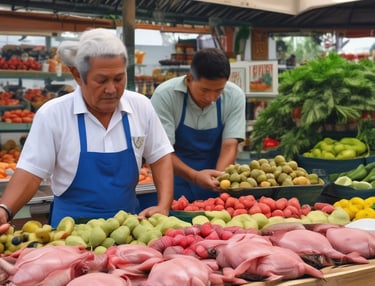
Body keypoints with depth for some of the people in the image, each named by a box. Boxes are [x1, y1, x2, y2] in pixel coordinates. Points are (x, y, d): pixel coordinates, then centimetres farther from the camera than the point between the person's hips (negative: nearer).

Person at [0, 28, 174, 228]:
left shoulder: (141, 107, 0)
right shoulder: (52, 114, -8)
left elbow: (160, 157, 8)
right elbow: (30, 173, -8)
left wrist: (163, 207, -5)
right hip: (72, 226, -1)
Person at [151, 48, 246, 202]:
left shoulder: (235, 96, -11)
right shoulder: (165, 95, -17)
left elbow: (230, 146, -11)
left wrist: (219, 178, -30)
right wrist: (194, 176, -32)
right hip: (178, 185, -1)